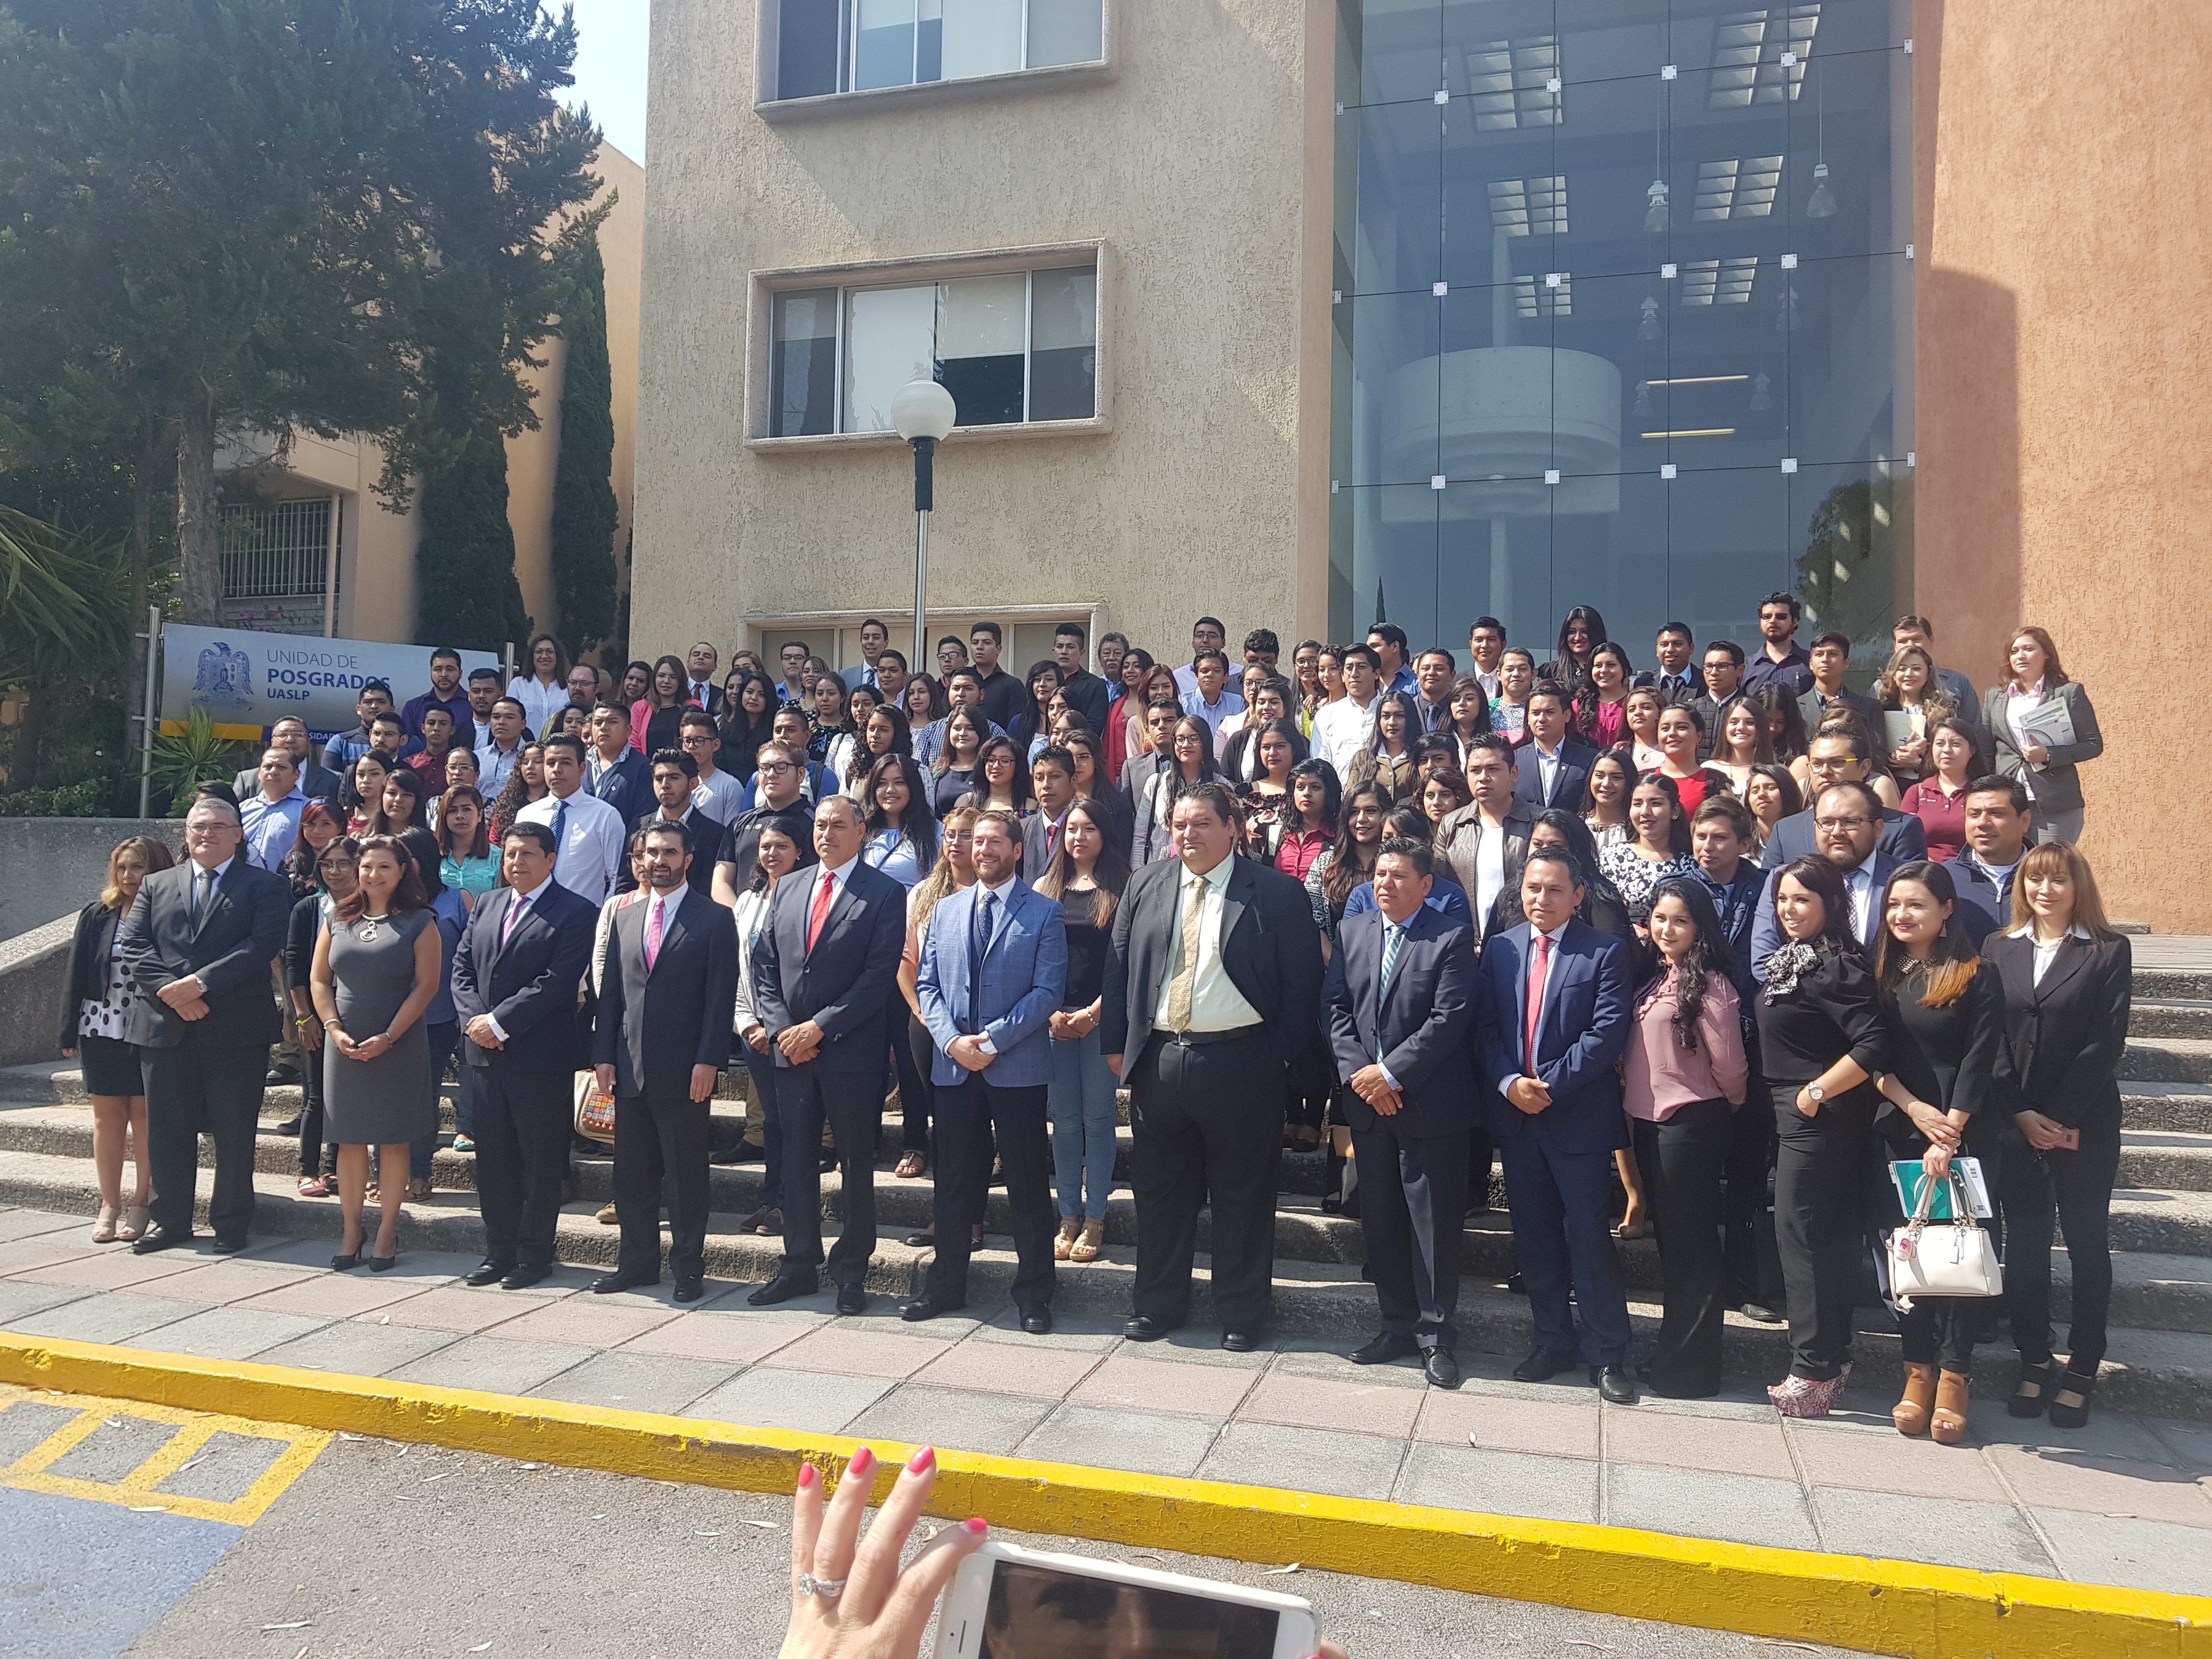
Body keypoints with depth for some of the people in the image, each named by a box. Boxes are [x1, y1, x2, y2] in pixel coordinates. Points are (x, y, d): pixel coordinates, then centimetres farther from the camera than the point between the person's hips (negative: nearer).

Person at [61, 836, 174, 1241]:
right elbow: (76, 975, 7)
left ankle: (141, 1205, 8)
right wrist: (70, 1032, 2)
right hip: (103, 1029, 3)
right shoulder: (96, 916, 6)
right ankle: (110, 1205, 15)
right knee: (108, 1114, 7)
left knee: (145, 1113, 0)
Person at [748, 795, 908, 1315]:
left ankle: (851, 1271, 17)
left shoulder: (885, 895, -5)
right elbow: (764, 965, 10)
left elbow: (879, 976, -12)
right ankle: (798, 1266, 22)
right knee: (796, 1160, 10)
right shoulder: (786, 890, 13)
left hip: (852, 1052, -5)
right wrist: (781, 1028, -4)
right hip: (790, 1050, 5)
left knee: (857, 1163, 5)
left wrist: (819, 1027, -15)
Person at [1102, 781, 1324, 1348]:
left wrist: (1283, 1051, -7)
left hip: (1240, 1062, -3)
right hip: (1157, 1060, 4)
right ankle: (1159, 1303, 29)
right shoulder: (1146, 885, 8)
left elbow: (1303, 980, -3)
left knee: (1242, 1195, 7)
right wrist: (1116, 1043, 6)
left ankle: (1240, 1312, 23)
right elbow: (1118, 966, 10)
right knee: (1159, 1190, 14)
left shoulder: (1276, 893, -4)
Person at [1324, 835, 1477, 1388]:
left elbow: (1450, 1019, -14)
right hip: (1367, 1102, 5)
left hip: (1430, 1104, -5)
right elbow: (1335, 1006, 5)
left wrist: (1390, 1074, -16)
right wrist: (1359, 1073, -8)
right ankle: (1398, 1325, 25)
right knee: (1379, 1222, 12)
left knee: (1434, 1223, 2)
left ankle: (1436, 1335, 15)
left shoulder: (1452, 938, -7)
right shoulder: (1352, 931, 9)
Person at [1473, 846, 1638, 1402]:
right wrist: (1509, 1083, -12)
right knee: (1535, 1238, 13)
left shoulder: (1605, 953, -5)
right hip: (1515, 1115, 4)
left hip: (1580, 1116, -4)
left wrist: (1550, 1084, -17)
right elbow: (1485, 1027, 4)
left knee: (1589, 1237, -1)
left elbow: (1608, 1031, -13)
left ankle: (1607, 1354, 12)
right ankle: (1553, 1342, 26)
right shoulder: (1499, 949, 8)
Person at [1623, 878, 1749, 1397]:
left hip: (1690, 1124, -8)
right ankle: (1674, 1350, 29)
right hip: (1650, 1121, 8)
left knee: (1691, 1243, 4)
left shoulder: (1709, 985, -15)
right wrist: (1631, 1106, 11)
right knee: (1669, 1238, 17)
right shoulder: (1655, 979, 9)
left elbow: (1729, 1066, -9)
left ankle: (1690, 1366, 16)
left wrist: (1728, 1109, 6)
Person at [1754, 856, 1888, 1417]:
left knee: (1799, 1233, -4)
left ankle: (1814, 1372, 4)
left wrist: (1816, 1092, -19)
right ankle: (1833, 1359, 26)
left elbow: (1873, 1045, -25)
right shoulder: (1791, 959, 10)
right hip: (1796, 1115, 10)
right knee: (1827, 1234, 15)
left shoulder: (1835, 966, -18)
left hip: (1821, 1116, -10)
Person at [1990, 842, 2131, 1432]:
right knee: (2024, 1244, 6)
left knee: (2087, 1243, 5)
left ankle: (2081, 1371, 14)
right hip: (2015, 1122, 3)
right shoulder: (2001, 951, 8)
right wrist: (2020, 1113, -7)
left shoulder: (2109, 951, -1)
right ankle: (2034, 1362, 16)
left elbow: (2107, 1043, -7)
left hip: (2083, 1123, -2)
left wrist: (2061, 1117, -12)